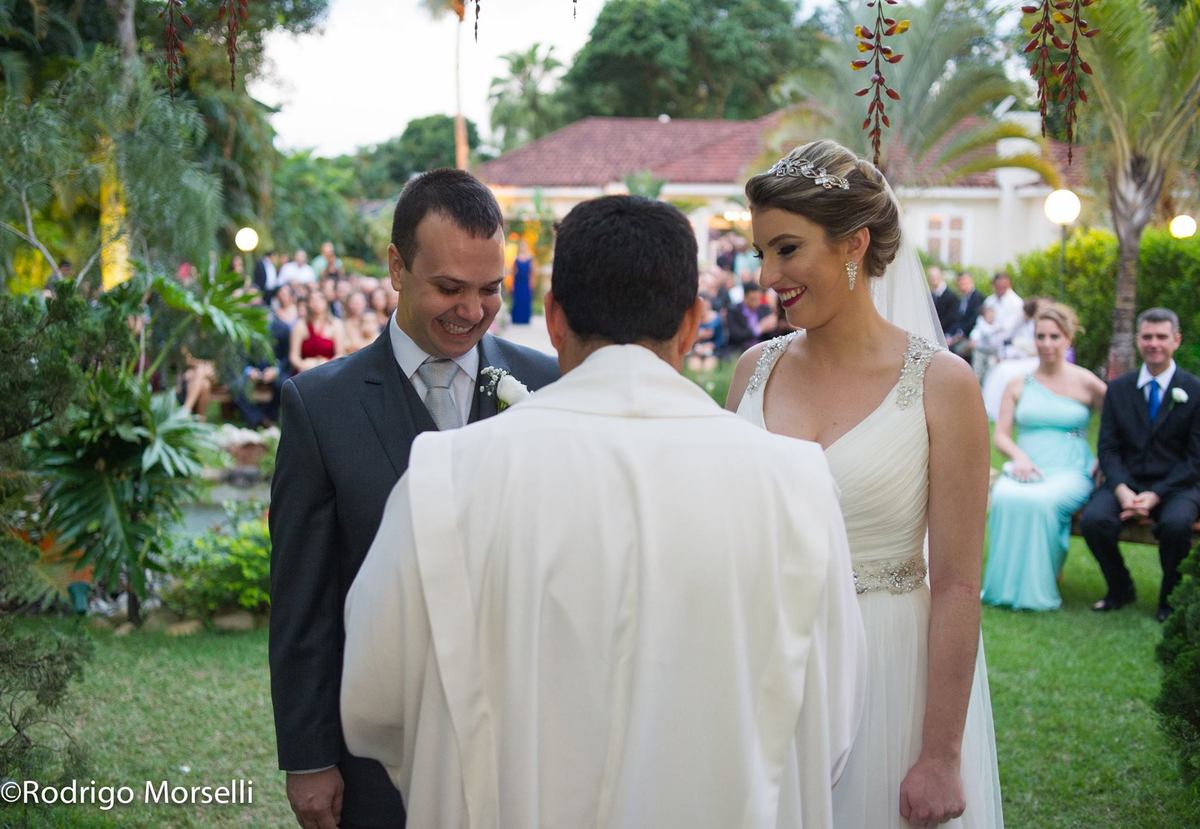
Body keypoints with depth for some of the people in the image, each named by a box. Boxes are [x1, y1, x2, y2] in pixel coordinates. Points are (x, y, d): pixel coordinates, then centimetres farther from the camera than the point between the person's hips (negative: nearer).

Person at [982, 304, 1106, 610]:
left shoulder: (1085, 383, 5)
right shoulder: (1019, 384, 14)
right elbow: (1001, 435, 11)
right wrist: (1019, 456, -10)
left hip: (1070, 472, -2)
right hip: (1025, 470, 2)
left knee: (1042, 501, -36)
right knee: (1005, 498, -33)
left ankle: (1038, 588, -21)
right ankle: (1006, 583, -24)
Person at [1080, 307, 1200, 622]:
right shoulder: (1118, 389, 9)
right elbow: (1107, 448, 4)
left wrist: (1156, 495, -16)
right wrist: (1122, 490, -15)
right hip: (1126, 481, 3)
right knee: (1092, 519, -27)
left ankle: (1170, 599, -8)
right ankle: (1120, 590, 1)